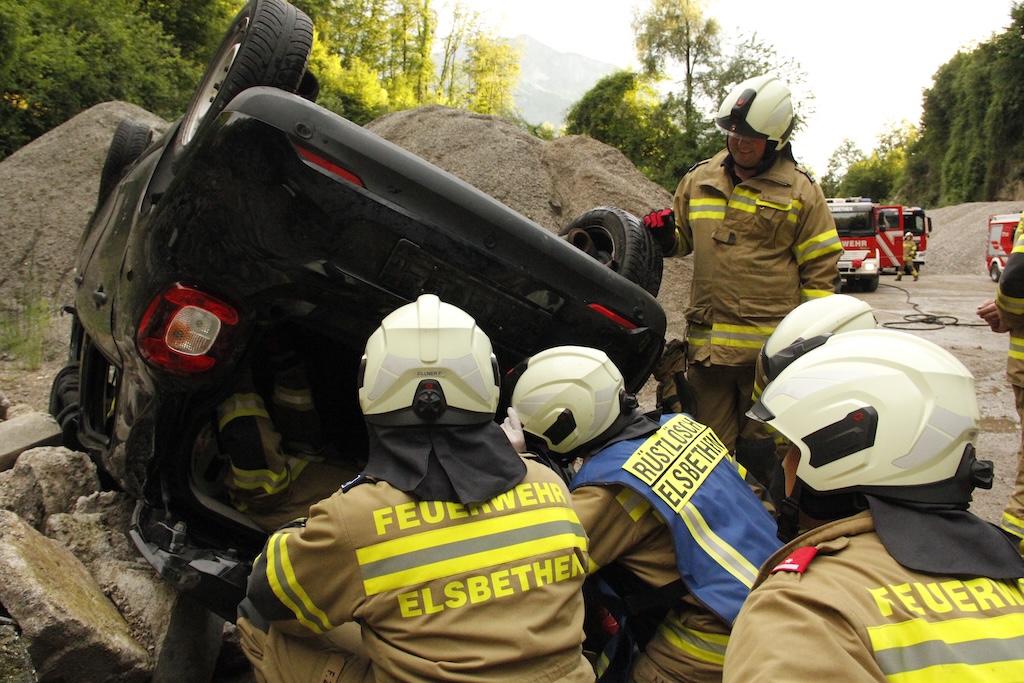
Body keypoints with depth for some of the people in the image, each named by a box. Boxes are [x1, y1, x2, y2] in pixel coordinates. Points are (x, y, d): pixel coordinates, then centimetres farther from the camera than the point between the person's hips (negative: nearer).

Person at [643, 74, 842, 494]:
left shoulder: (800, 191, 2)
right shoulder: (698, 181, 12)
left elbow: (820, 270, 3)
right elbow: (683, 238, 26)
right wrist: (663, 236, 2)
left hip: (772, 347, -3)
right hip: (707, 344, 4)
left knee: (764, 452, 6)